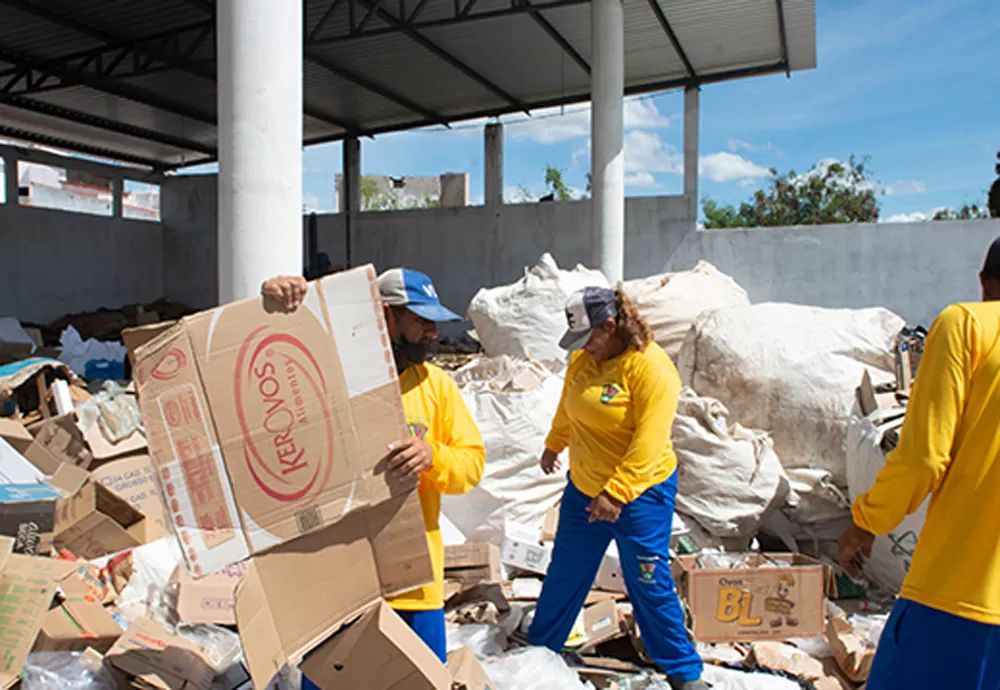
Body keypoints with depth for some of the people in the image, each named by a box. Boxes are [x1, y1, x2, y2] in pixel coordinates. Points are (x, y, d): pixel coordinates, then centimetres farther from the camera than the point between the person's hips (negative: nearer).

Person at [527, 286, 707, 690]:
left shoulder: (652, 368, -21)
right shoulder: (582, 359, 0)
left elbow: (649, 443, -25)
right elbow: (567, 410, 18)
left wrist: (616, 494, -27)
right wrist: (553, 446, 31)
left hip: (640, 494, -6)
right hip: (583, 489, 6)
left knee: (649, 586, 5)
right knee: (564, 576, 18)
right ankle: (539, 647, 38)